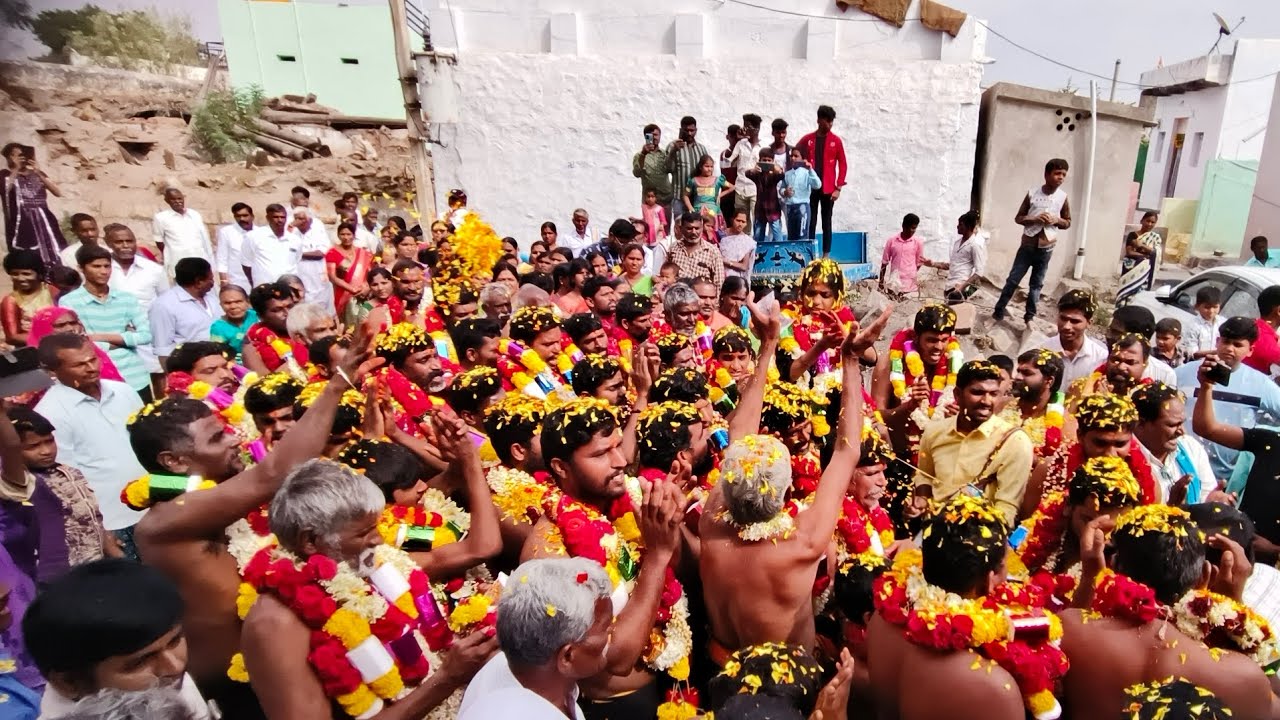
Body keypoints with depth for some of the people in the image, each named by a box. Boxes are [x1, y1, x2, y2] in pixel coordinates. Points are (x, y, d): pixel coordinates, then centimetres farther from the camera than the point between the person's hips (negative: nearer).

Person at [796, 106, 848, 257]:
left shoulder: (836, 141, 3)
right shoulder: (807, 140, 5)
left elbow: (843, 165, 3)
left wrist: (838, 188, -4)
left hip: (828, 189, 0)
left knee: (826, 223, 4)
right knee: (810, 223, 1)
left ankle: (826, 255, 7)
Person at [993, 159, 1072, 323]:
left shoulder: (1063, 197, -1)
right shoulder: (1032, 193, -5)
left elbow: (1068, 223, 10)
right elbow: (1018, 218, 1)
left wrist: (1056, 220, -12)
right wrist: (1034, 219, -17)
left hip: (1046, 248, 1)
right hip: (1027, 245, -1)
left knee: (1037, 284, 8)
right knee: (1013, 279, 1)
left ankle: (1029, 316, 16)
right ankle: (999, 310, 11)